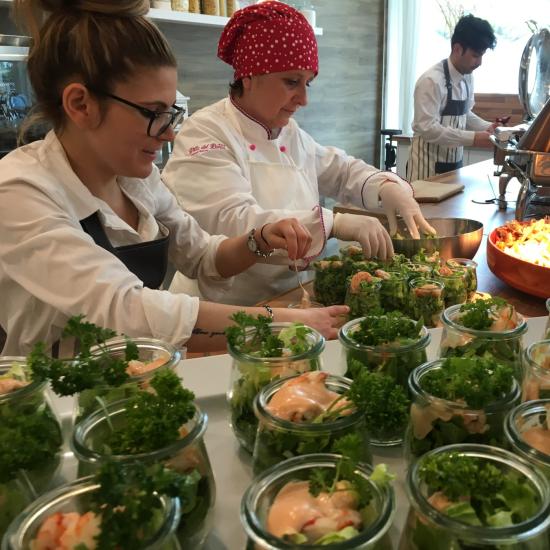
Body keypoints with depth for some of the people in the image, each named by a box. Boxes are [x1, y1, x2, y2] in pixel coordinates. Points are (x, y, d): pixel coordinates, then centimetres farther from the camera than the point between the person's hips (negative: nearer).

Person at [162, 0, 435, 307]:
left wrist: (387, 187, 0)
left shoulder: (292, 134, 10)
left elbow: (342, 171, 21)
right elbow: (234, 224, -26)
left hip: (290, 301, 6)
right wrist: (335, 223, -30)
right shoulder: (205, 135, -13)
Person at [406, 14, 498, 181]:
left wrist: (487, 127, 1)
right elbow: (427, 128, -25)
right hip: (429, 164, -8)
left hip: (454, 162, 8)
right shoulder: (431, 80, -18)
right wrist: (472, 138, -24)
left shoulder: (467, 78, 6)